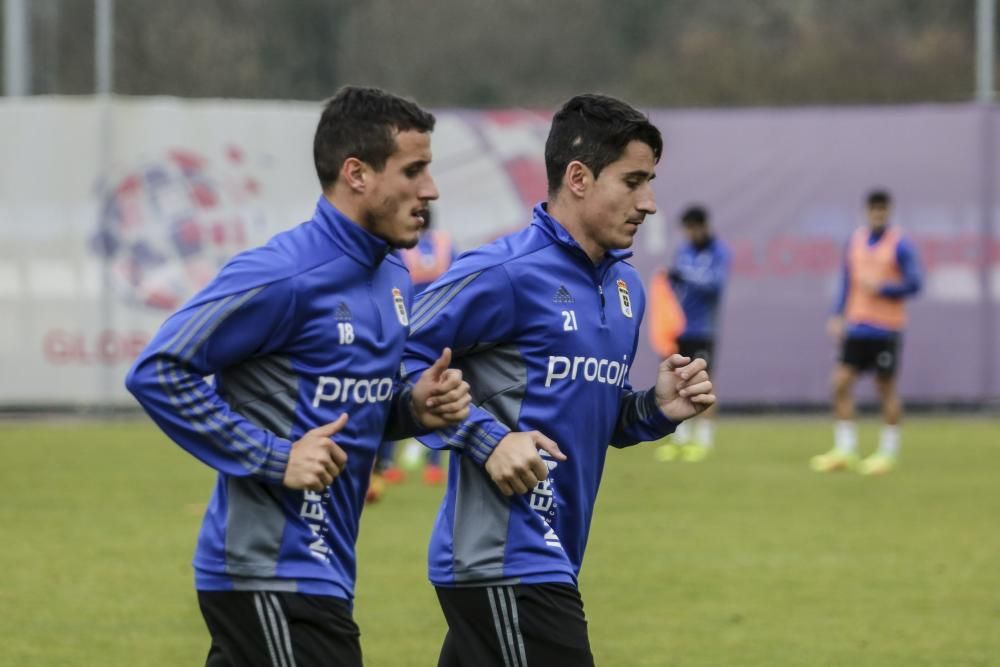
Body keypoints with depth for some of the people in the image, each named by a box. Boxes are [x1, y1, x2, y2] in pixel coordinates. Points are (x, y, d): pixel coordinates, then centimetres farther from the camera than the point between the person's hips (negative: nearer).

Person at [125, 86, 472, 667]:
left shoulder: (394, 278, 12)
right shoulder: (285, 275, -16)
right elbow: (159, 372, -17)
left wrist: (416, 409, 1)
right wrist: (274, 459, -20)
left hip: (323, 569, 9)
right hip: (272, 571, -9)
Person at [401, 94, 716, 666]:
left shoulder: (626, 287, 15)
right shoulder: (508, 273, -13)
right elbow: (400, 360, -13)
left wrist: (658, 410, 5)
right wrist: (487, 439, -19)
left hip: (553, 559, 9)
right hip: (506, 559, -9)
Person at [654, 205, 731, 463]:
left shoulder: (719, 253, -5)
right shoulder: (683, 251, 12)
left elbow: (716, 284, -18)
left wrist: (686, 275, -27)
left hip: (702, 328, -5)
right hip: (679, 327, 5)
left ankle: (703, 441, -1)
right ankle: (681, 439, 10)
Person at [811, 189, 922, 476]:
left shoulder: (900, 244, -5)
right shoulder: (855, 240, 11)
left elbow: (914, 283, -7)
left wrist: (881, 288, -16)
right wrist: (837, 316, 7)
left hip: (887, 330, -5)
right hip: (856, 328, 5)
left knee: (886, 388, 0)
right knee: (841, 382, -4)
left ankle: (887, 452, 10)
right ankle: (844, 450, 0)